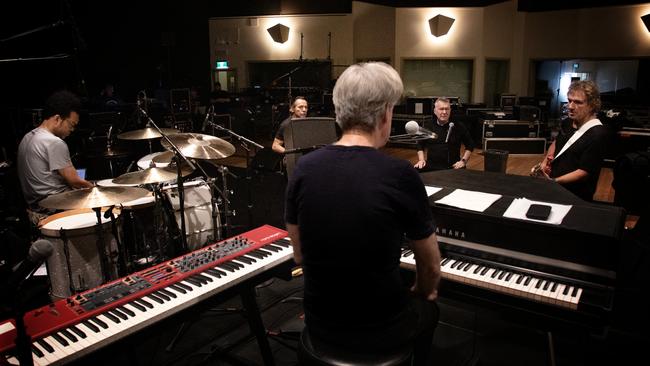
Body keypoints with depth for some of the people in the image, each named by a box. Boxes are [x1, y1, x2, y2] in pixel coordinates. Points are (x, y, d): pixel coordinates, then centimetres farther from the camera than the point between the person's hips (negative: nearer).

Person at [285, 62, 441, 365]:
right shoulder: (401, 175, -20)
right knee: (428, 309, 31)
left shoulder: (304, 169, -9)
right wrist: (424, 293, 16)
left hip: (319, 323, 4)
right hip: (381, 330, -3)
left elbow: (300, 256, 2)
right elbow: (430, 265, -5)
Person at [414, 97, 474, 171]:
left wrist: (463, 161, 1)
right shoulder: (428, 126, 9)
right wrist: (421, 160, 6)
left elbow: (470, 145, 12)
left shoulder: (459, 126, 4)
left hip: (453, 167, -1)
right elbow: (420, 145, 19)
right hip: (431, 166, 1)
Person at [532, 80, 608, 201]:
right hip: (554, 187, 7)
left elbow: (585, 172, -17)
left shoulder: (597, 135, -15)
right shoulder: (570, 123, 9)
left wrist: (552, 182, -25)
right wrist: (544, 162, 10)